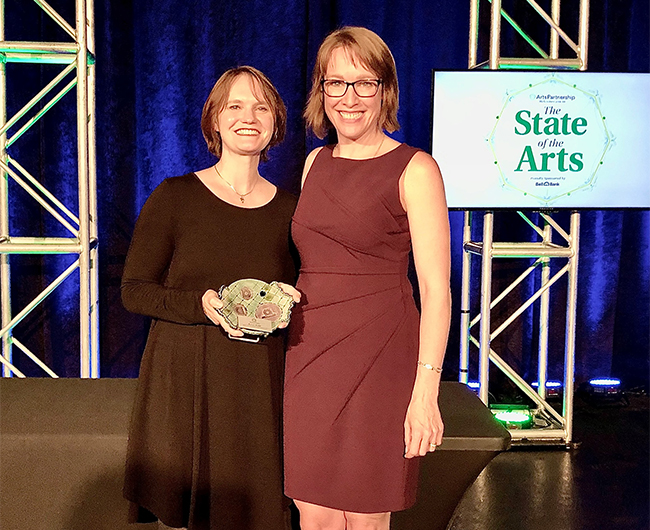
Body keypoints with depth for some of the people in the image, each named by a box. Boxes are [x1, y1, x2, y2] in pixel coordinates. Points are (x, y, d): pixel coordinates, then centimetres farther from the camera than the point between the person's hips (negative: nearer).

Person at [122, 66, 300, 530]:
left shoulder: (288, 208, 6)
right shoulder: (175, 197, -2)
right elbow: (134, 291, -2)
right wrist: (202, 304, -17)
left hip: (260, 382, 2)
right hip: (183, 379, -2)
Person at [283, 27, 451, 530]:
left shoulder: (414, 170, -6)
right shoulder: (316, 163, 12)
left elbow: (436, 288, -11)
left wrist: (426, 390, -16)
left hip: (378, 360, -5)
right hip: (308, 356, 5)